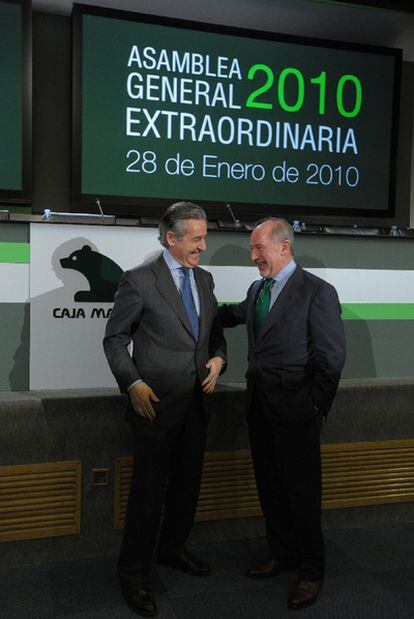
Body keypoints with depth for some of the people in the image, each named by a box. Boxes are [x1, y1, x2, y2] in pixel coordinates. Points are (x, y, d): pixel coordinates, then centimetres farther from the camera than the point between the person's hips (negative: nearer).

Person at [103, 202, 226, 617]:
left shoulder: (204, 279, 9)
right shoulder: (139, 281, -10)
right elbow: (115, 339, -7)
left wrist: (217, 357, -1)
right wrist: (133, 384, -17)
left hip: (195, 404, 7)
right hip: (156, 404, -6)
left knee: (187, 484, 18)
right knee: (149, 490, 3)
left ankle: (171, 549, 40)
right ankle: (133, 572, 21)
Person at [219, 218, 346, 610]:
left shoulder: (318, 292, -12)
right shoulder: (256, 290, 10)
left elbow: (332, 357, -12)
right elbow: (233, 315, 28)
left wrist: (316, 407, -10)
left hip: (294, 410, -7)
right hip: (259, 405, 7)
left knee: (302, 490, 5)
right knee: (269, 486, 17)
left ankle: (311, 571, 25)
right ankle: (281, 554, 36)